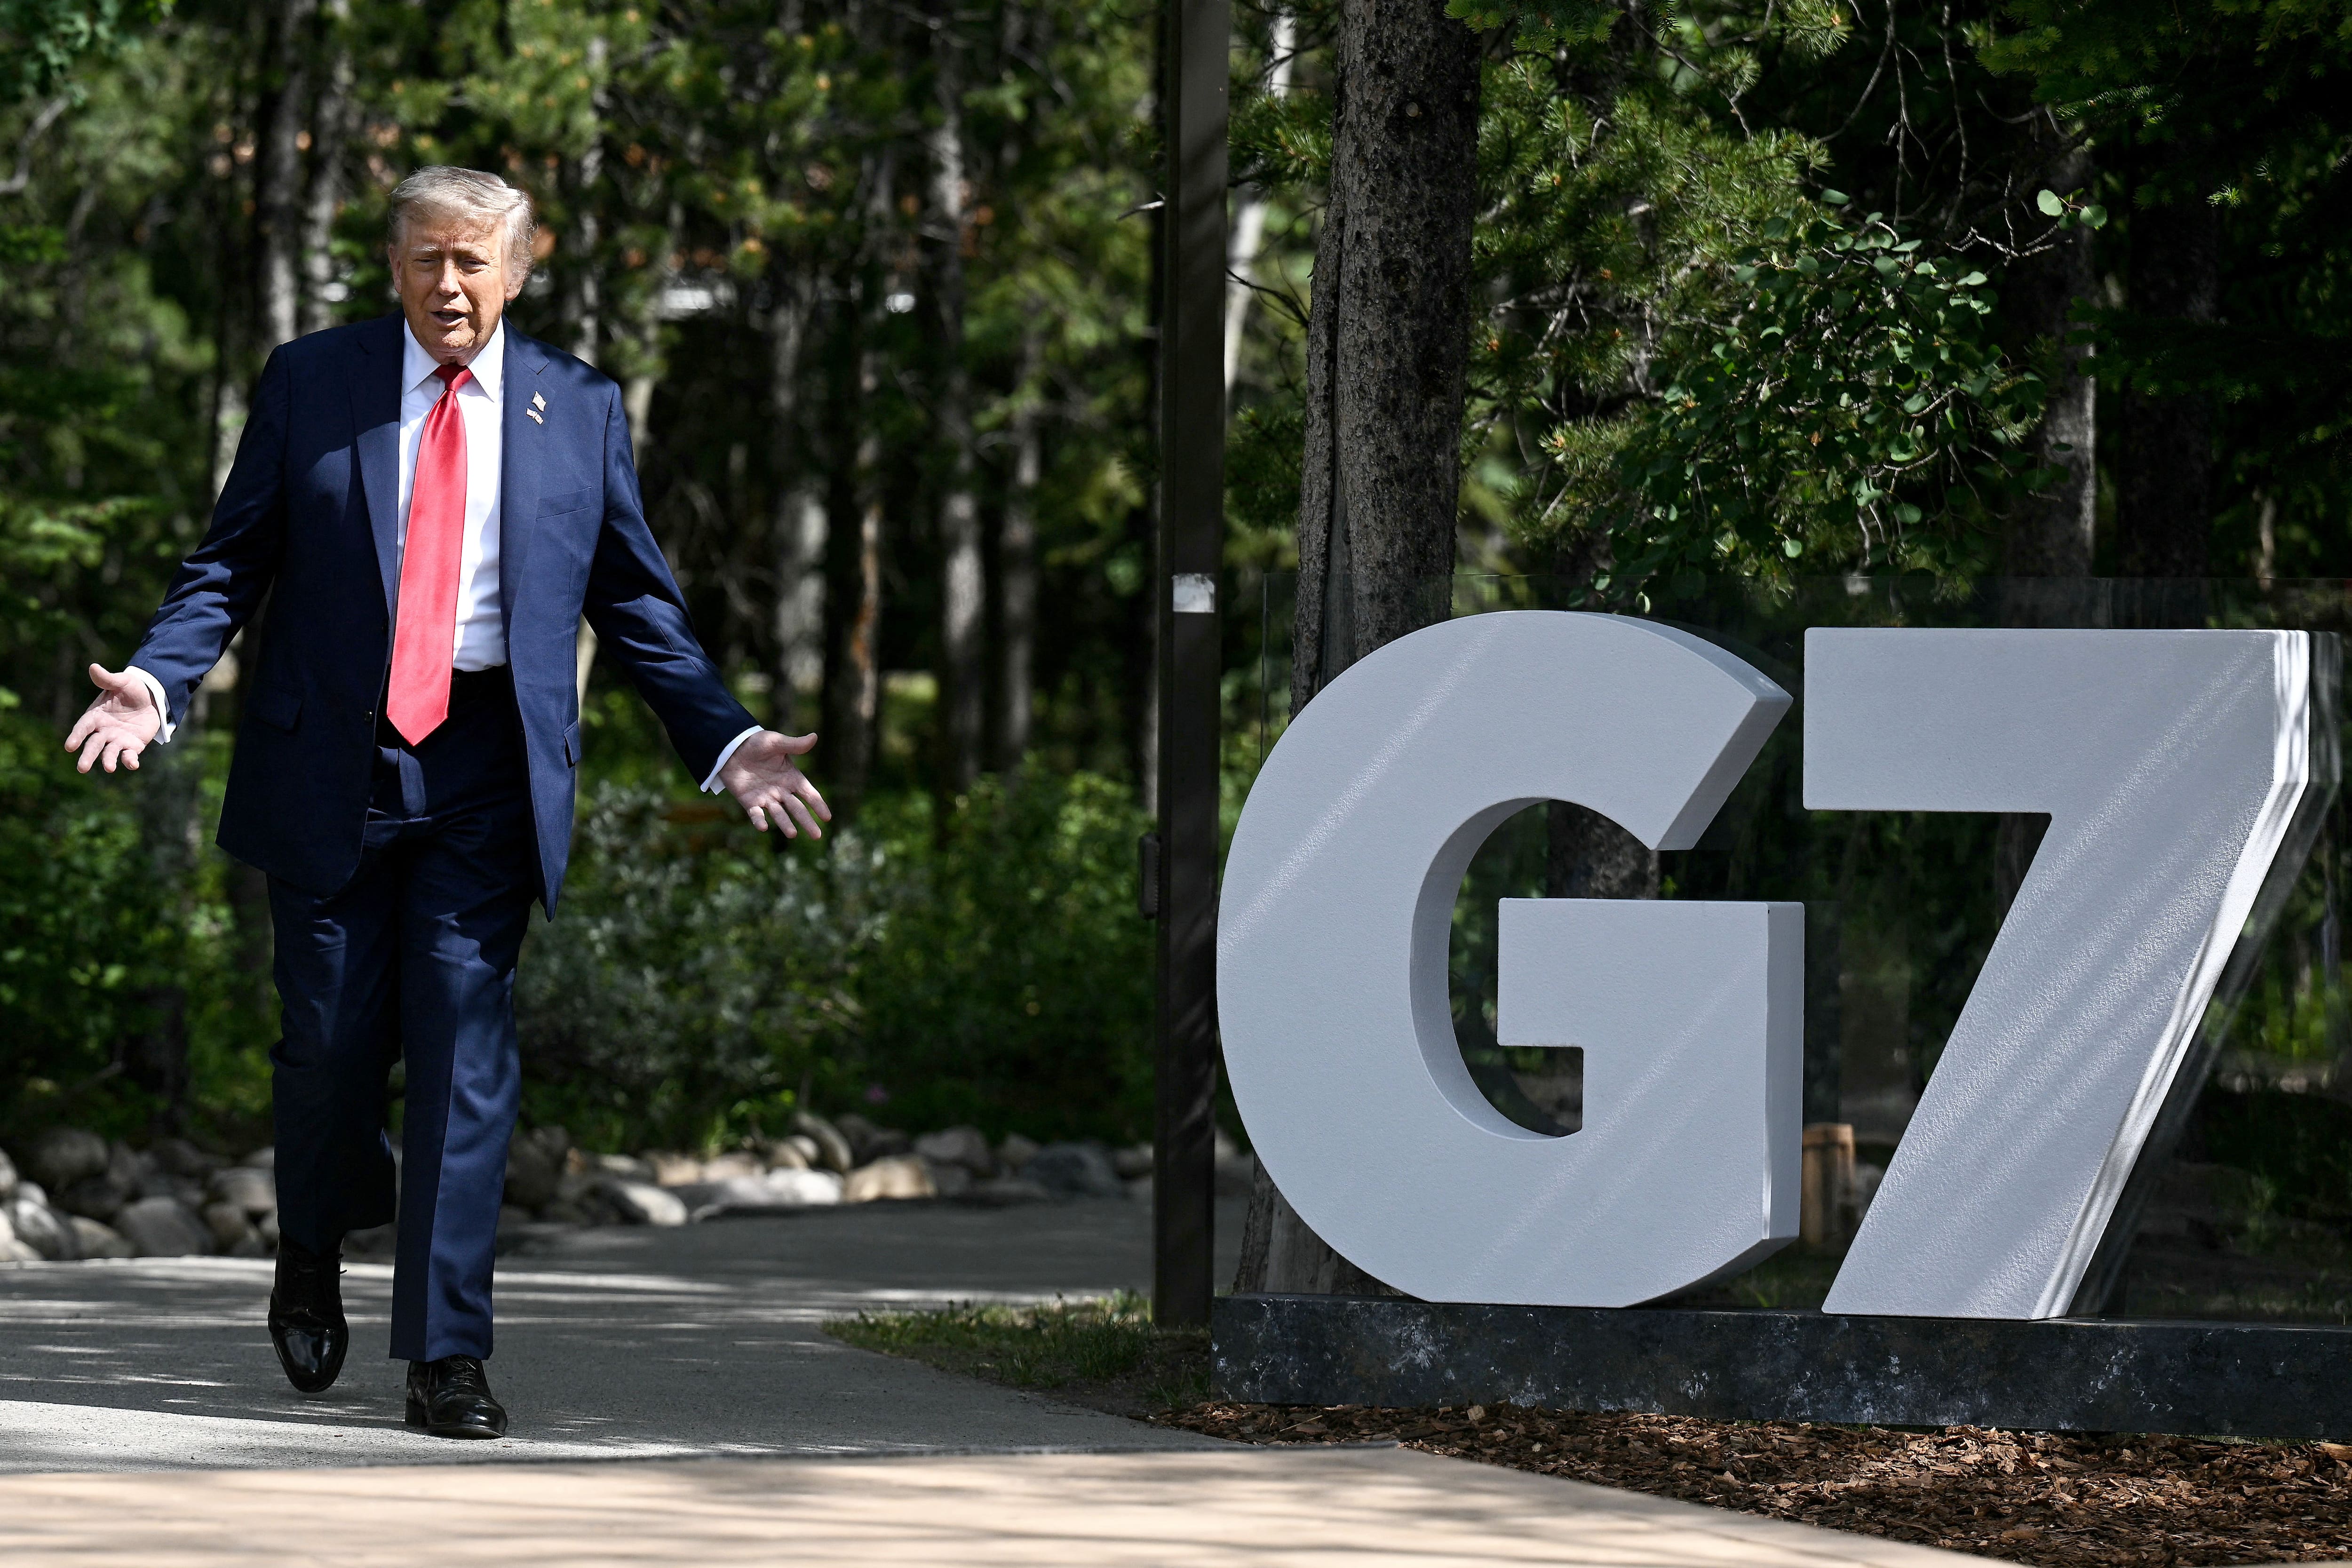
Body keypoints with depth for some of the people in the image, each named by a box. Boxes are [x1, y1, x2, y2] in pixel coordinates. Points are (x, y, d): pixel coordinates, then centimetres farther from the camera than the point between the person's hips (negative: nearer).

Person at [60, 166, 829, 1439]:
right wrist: (157, 682, -12)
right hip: (330, 757, 0)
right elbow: (231, 563, 5)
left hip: (486, 768, 0)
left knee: (466, 1048, -6)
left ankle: (446, 1355, -4)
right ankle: (313, 1249, 33)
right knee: (331, 1036, 2)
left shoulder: (580, 411, 8)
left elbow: (637, 602, 12)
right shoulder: (310, 384, 5)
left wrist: (725, 744, 2)